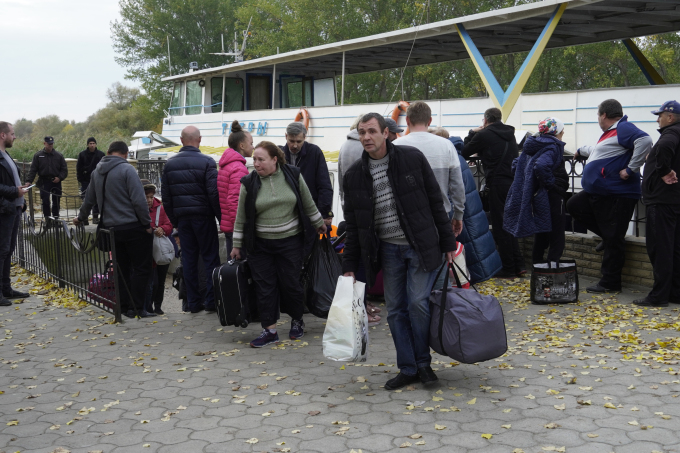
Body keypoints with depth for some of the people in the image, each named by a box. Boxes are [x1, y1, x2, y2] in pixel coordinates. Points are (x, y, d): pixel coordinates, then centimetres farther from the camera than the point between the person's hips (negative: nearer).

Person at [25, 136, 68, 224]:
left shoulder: (59, 156, 6)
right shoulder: (38, 155, 4)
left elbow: (64, 170, 10)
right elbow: (33, 170, 2)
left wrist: (59, 178, -7)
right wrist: (29, 181, -8)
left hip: (56, 182, 1)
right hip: (44, 182, -1)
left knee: (56, 202, 4)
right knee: (45, 200, -10)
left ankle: (56, 218, 15)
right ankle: (47, 217, -1)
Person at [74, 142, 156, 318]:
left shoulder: (97, 172, 11)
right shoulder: (127, 169, -11)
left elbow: (89, 199, 23)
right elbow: (138, 200, -17)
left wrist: (81, 217, 39)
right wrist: (147, 224, -9)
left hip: (111, 228, 7)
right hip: (133, 227, -7)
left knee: (123, 268, 15)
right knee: (142, 268, 0)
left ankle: (124, 307, 16)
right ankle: (136, 308, -2)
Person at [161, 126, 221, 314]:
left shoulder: (170, 164, 7)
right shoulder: (207, 162, -8)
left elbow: (165, 197, 9)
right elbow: (214, 193, -13)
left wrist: (174, 220, 16)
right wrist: (221, 217, -4)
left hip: (182, 218, 4)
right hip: (203, 216, -4)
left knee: (188, 259, 8)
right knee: (210, 257, 2)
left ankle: (193, 302, 11)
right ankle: (212, 300, 1)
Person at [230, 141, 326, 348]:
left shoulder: (293, 175, -4)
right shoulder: (249, 183, -4)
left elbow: (308, 203, 9)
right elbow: (241, 216, 2)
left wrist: (318, 224, 17)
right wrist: (236, 245, 5)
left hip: (291, 241, -1)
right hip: (260, 244, 1)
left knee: (290, 283, 2)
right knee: (264, 286, 1)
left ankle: (297, 321, 26)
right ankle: (270, 330, 9)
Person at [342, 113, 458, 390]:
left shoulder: (412, 158, -4)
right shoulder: (354, 175, 3)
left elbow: (435, 201, 0)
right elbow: (353, 225, 9)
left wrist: (448, 243, -2)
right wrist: (349, 266, 6)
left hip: (420, 246, -3)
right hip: (388, 250, 3)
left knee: (418, 303, -7)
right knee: (396, 310, 5)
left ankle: (423, 362, 14)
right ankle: (408, 369, 18)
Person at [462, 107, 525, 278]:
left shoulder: (483, 135, -7)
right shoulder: (510, 134, 14)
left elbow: (464, 153, 2)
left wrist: (472, 133, 16)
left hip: (498, 184, -7)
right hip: (514, 182, 7)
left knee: (500, 227, 0)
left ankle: (508, 268, 2)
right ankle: (519, 266, 13)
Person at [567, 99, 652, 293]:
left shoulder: (623, 128, -14)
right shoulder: (610, 132, 19)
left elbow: (645, 141, -31)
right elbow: (596, 151, 40)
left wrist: (631, 169, -27)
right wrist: (581, 152, 58)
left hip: (617, 196, -11)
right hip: (597, 193, 11)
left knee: (613, 240, -5)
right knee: (574, 206, 22)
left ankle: (610, 283, 2)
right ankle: (608, 235, 22)